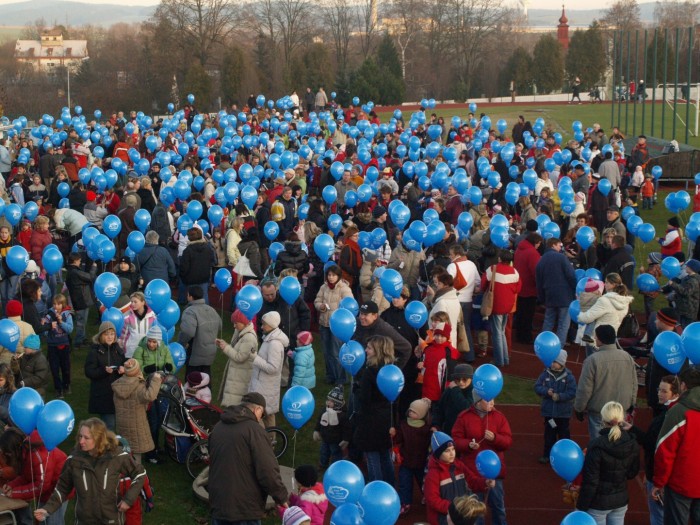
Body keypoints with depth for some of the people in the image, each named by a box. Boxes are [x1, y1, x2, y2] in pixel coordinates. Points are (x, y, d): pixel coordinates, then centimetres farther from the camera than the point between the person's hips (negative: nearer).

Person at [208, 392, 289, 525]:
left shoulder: (218, 427, 11)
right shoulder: (254, 430, -15)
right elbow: (268, 471, -19)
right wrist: (281, 497, -6)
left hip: (218, 501, 7)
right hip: (246, 506, -7)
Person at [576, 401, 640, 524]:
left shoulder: (597, 446, -22)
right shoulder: (632, 444, -4)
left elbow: (590, 482, -19)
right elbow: (632, 473, 7)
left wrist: (581, 507, -11)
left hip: (598, 502, -5)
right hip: (621, 500, 5)